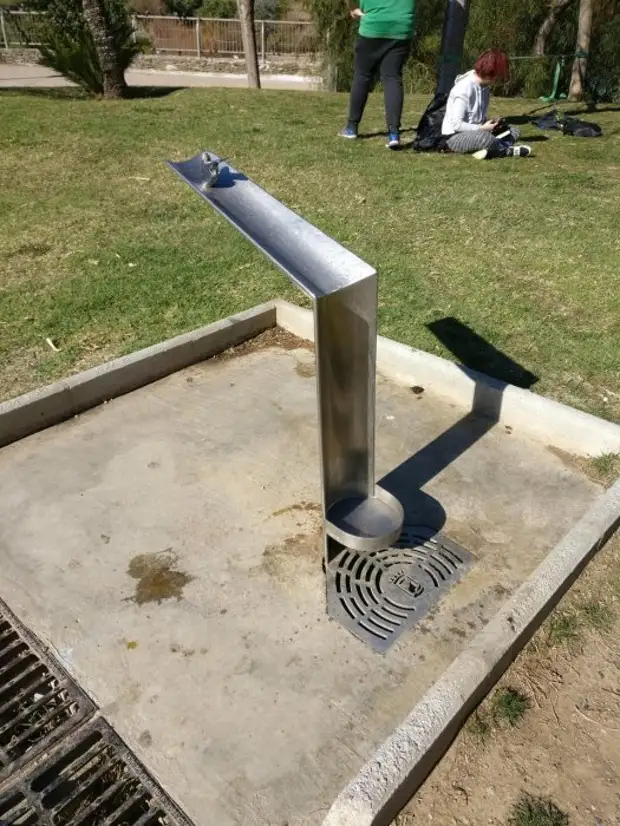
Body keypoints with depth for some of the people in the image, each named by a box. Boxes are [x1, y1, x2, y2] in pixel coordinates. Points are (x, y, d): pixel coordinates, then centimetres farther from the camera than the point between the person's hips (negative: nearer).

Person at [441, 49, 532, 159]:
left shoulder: (485, 85, 6)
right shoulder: (464, 88, -20)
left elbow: (480, 117, 15)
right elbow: (456, 124, -23)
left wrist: (490, 124, -5)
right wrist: (482, 128, -21)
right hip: (456, 136, -9)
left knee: (513, 132, 0)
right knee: (487, 138, -38)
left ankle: (488, 150, -25)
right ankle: (509, 151, -13)